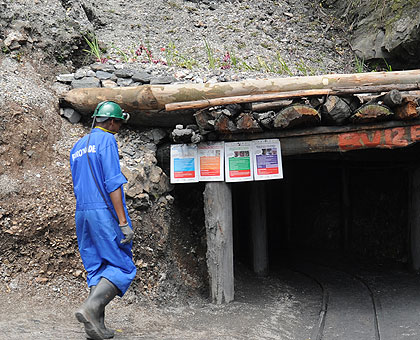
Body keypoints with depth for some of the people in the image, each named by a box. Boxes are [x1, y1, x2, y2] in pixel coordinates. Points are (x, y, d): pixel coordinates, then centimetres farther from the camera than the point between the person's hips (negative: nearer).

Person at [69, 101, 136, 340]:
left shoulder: (78, 147, 20)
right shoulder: (107, 140, -5)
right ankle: (91, 307, -22)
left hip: (82, 213, 8)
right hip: (105, 212, -8)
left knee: (97, 268, 10)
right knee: (123, 268, -5)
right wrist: (124, 222, -16)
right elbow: (113, 183, -14)